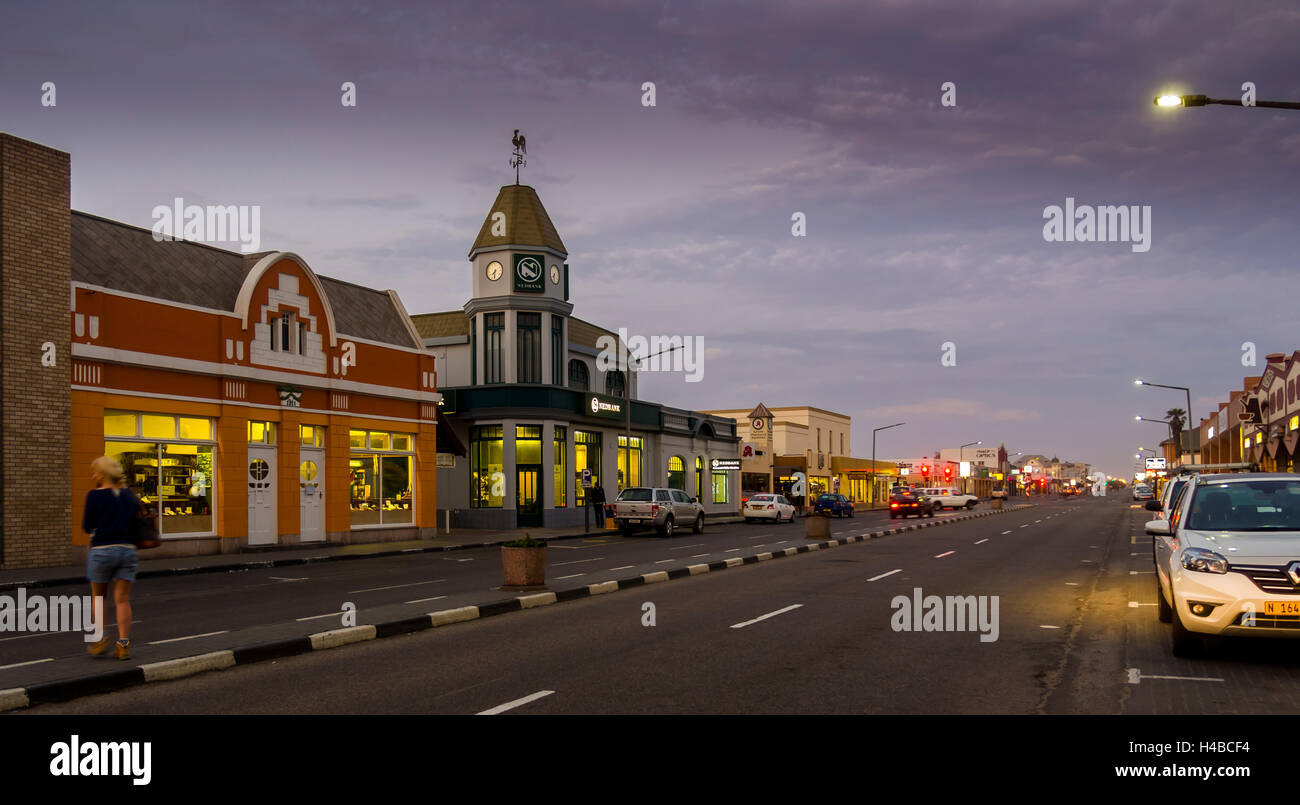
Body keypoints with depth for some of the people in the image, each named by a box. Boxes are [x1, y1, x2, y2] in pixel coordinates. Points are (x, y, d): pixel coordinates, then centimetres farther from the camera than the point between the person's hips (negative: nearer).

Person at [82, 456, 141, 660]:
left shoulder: (95, 495, -7)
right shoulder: (129, 495, 6)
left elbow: (87, 527, -2)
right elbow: (136, 524, 10)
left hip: (101, 551, -3)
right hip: (127, 550, 3)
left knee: (97, 597, 17)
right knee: (123, 600, 4)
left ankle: (101, 638, 10)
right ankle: (123, 645, -1)